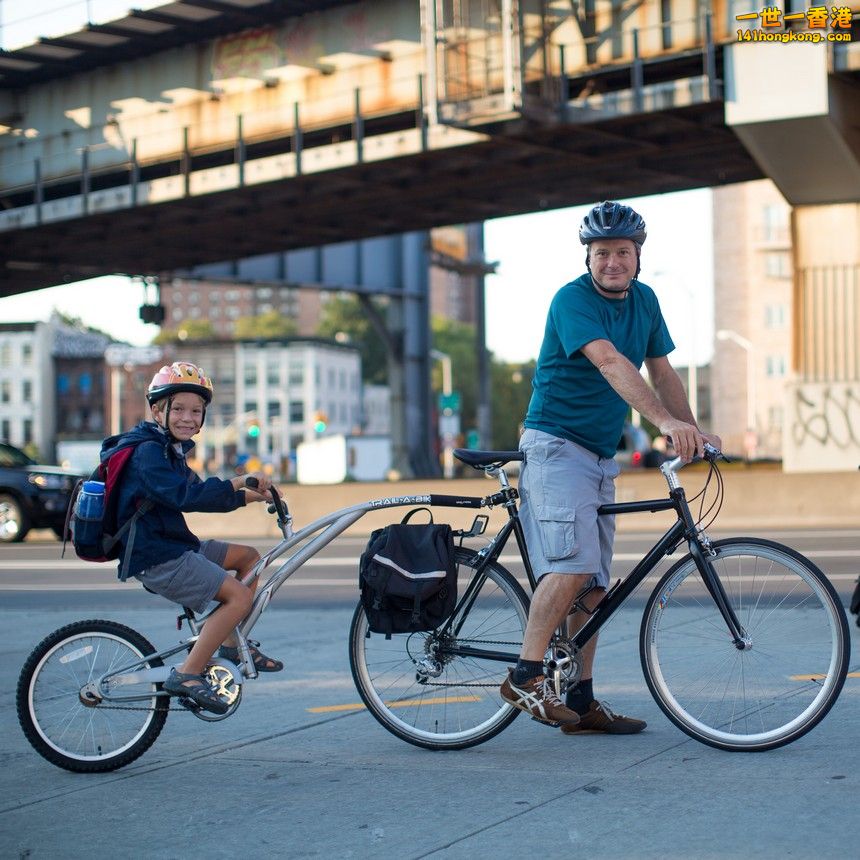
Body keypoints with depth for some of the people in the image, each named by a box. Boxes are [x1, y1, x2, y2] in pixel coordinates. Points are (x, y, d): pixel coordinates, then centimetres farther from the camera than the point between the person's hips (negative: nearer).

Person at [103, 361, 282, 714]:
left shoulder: (170, 450, 18)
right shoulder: (147, 450, -16)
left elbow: (200, 496, 26)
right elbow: (181, 495, -30)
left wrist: (250, 496, 16)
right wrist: (236, 483, -31)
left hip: (175, 546, 10)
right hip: (156, 558, -10)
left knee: (249, 557, 14)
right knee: (240, 595, -17)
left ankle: (229, 644, 17)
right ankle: (187, 675, -17)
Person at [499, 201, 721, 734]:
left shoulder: (644, 300, 9)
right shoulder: (573, 300, -15)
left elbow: (661, 371, 14)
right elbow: (611, 363, -30)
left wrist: (694, 431, 0)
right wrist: (666, 422, -40)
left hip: (601, 456, 8)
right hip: (556, 447, -8)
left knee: (593, 585, 6)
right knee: (573, 562, -24)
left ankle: (582, 703, 10)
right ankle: (526, 675, -16)